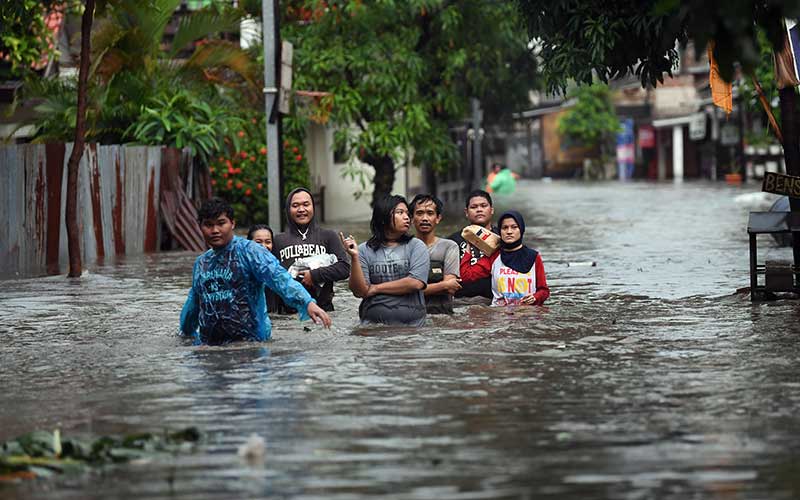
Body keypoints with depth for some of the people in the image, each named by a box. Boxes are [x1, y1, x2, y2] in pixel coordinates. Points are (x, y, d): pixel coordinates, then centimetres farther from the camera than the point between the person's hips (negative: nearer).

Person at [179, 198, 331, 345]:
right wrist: (185, 332, 42)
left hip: (250, 340, -5)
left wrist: (307, 303, -35)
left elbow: (279, 278, -21)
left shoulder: (249, 251, -6)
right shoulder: (201, 263, 15)